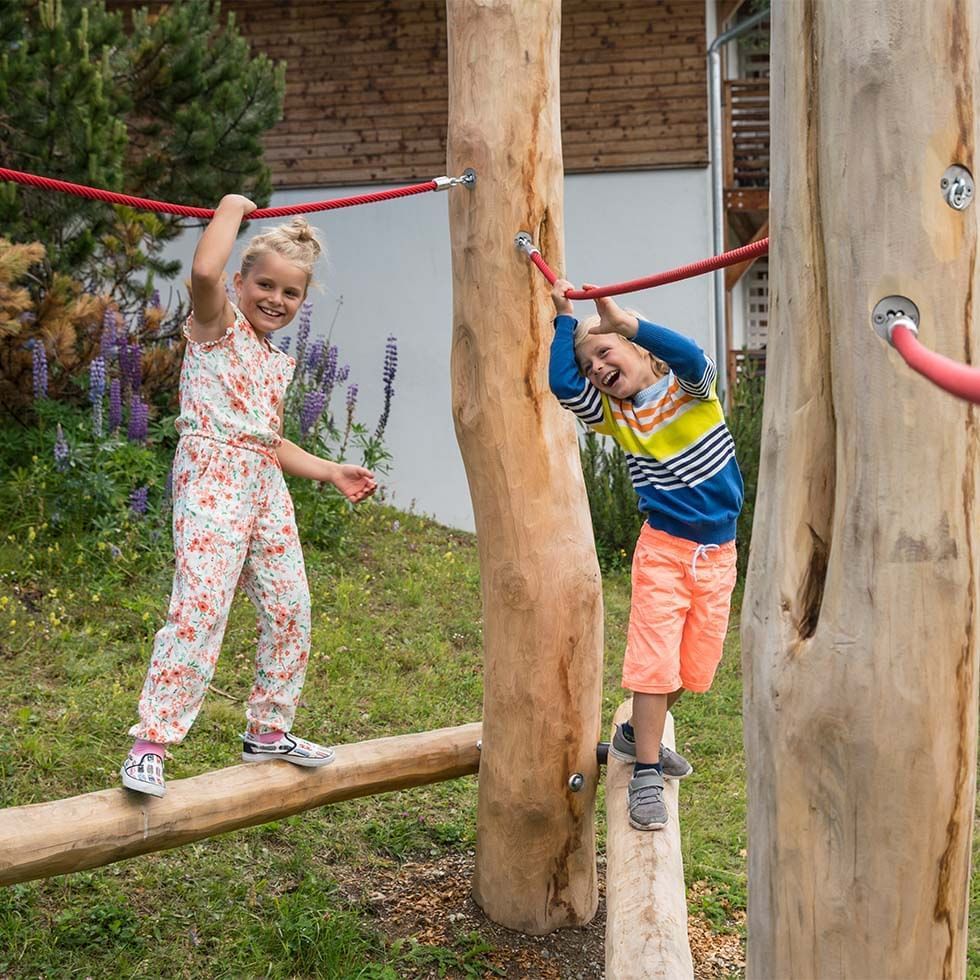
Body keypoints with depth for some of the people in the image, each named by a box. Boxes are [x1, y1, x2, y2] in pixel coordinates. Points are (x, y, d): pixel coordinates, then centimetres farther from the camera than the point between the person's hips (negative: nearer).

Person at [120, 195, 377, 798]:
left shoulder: (278, 363, 22)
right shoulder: (217, 325, 1)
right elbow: (205, 272, -22)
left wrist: (332, 472, 22)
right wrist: (232, 209, -7)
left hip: (265, 484, 8)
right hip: (212, 474, -8)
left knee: (291, 608, 8)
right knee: (201, 606, -18)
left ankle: (268, 730, 24)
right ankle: (149, 745, -14)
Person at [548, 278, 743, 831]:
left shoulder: (690, 388, -4)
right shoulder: (615, 415, 1)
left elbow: (694, 358, -28)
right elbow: (562, 384, -13)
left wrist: (621, 320, -34)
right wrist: (565, 316, -7)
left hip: (719, 552, 0)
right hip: (663, 549, 0)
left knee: (694, 664, 10)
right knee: (654, 660, -9)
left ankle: (639, 735, 33)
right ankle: (646, 774, 1)